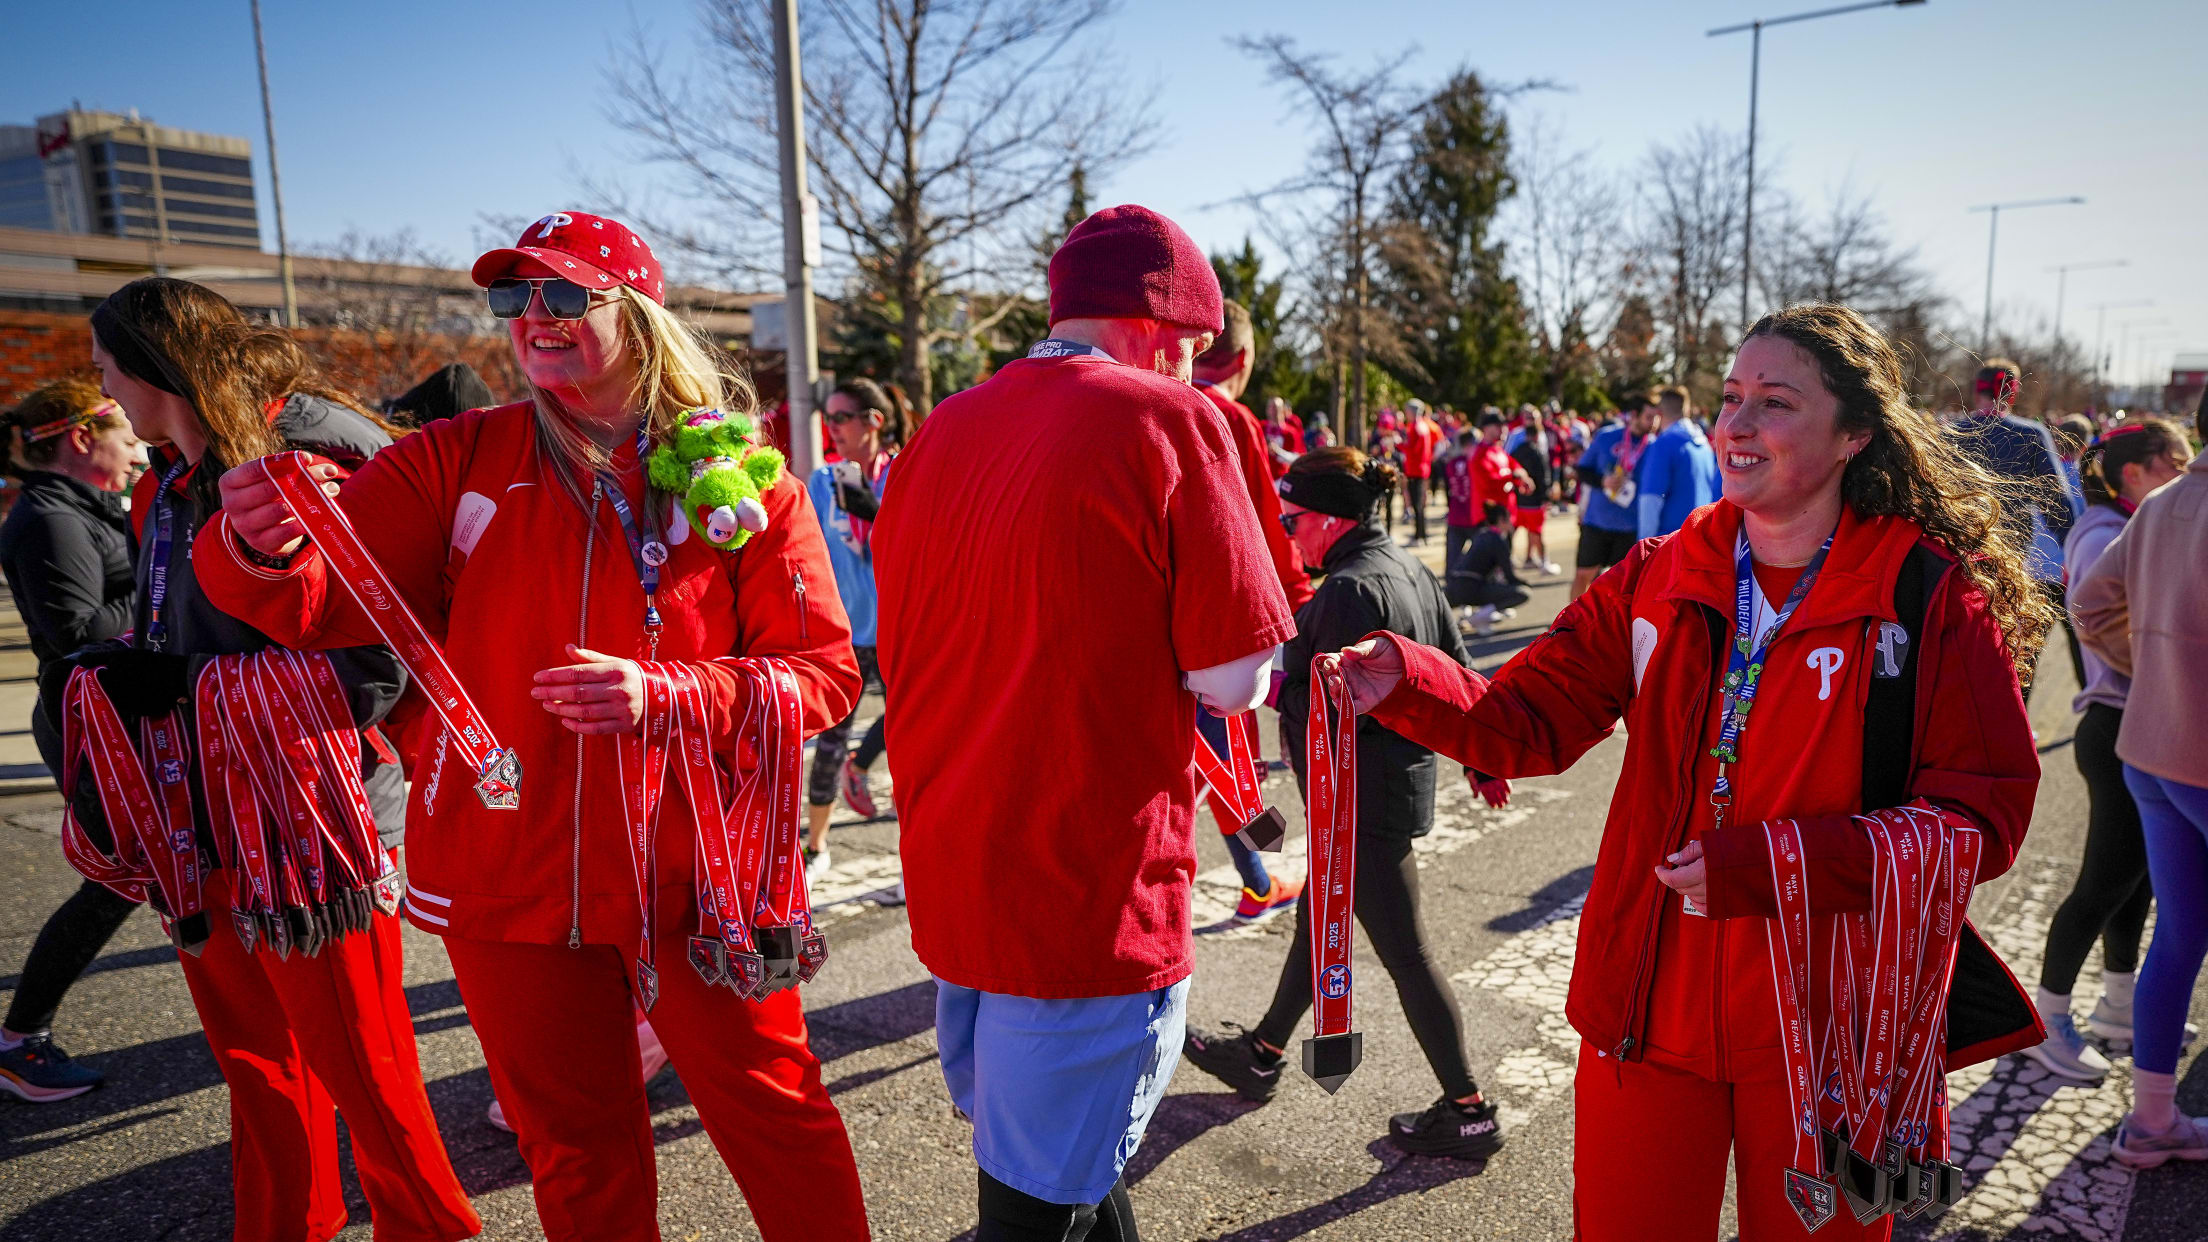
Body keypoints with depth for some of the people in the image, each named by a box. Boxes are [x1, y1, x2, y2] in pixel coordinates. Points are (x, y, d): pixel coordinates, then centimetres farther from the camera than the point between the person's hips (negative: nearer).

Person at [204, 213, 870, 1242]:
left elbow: (822, 676, -9)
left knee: (772, 1112, 12)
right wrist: (257, 550, -28)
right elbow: (328, 599, -6)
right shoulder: (457, 461, 1)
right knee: (576, 1153, 20)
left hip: (694, 877, -2)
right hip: (506, 878, 3)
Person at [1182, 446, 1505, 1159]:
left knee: (1403, 951, 2)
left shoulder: (1349, 590, -22)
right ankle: (1261, 1057, 38)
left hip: (1367, 798, -10)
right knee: (1318, 920, 21)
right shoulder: (1409, 569, 7)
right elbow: (1457, 670, 11)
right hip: (1407, 773, 10)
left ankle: (1468, 1114, 16)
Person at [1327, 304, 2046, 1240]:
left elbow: (1982, 817, -13)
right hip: (1650, 1004, 2)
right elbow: (1527, 723, -2)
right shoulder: (1657, 578, 1)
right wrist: (1405, 683, -22)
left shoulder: (1937, 596, -8)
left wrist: (1758, 866, -24)